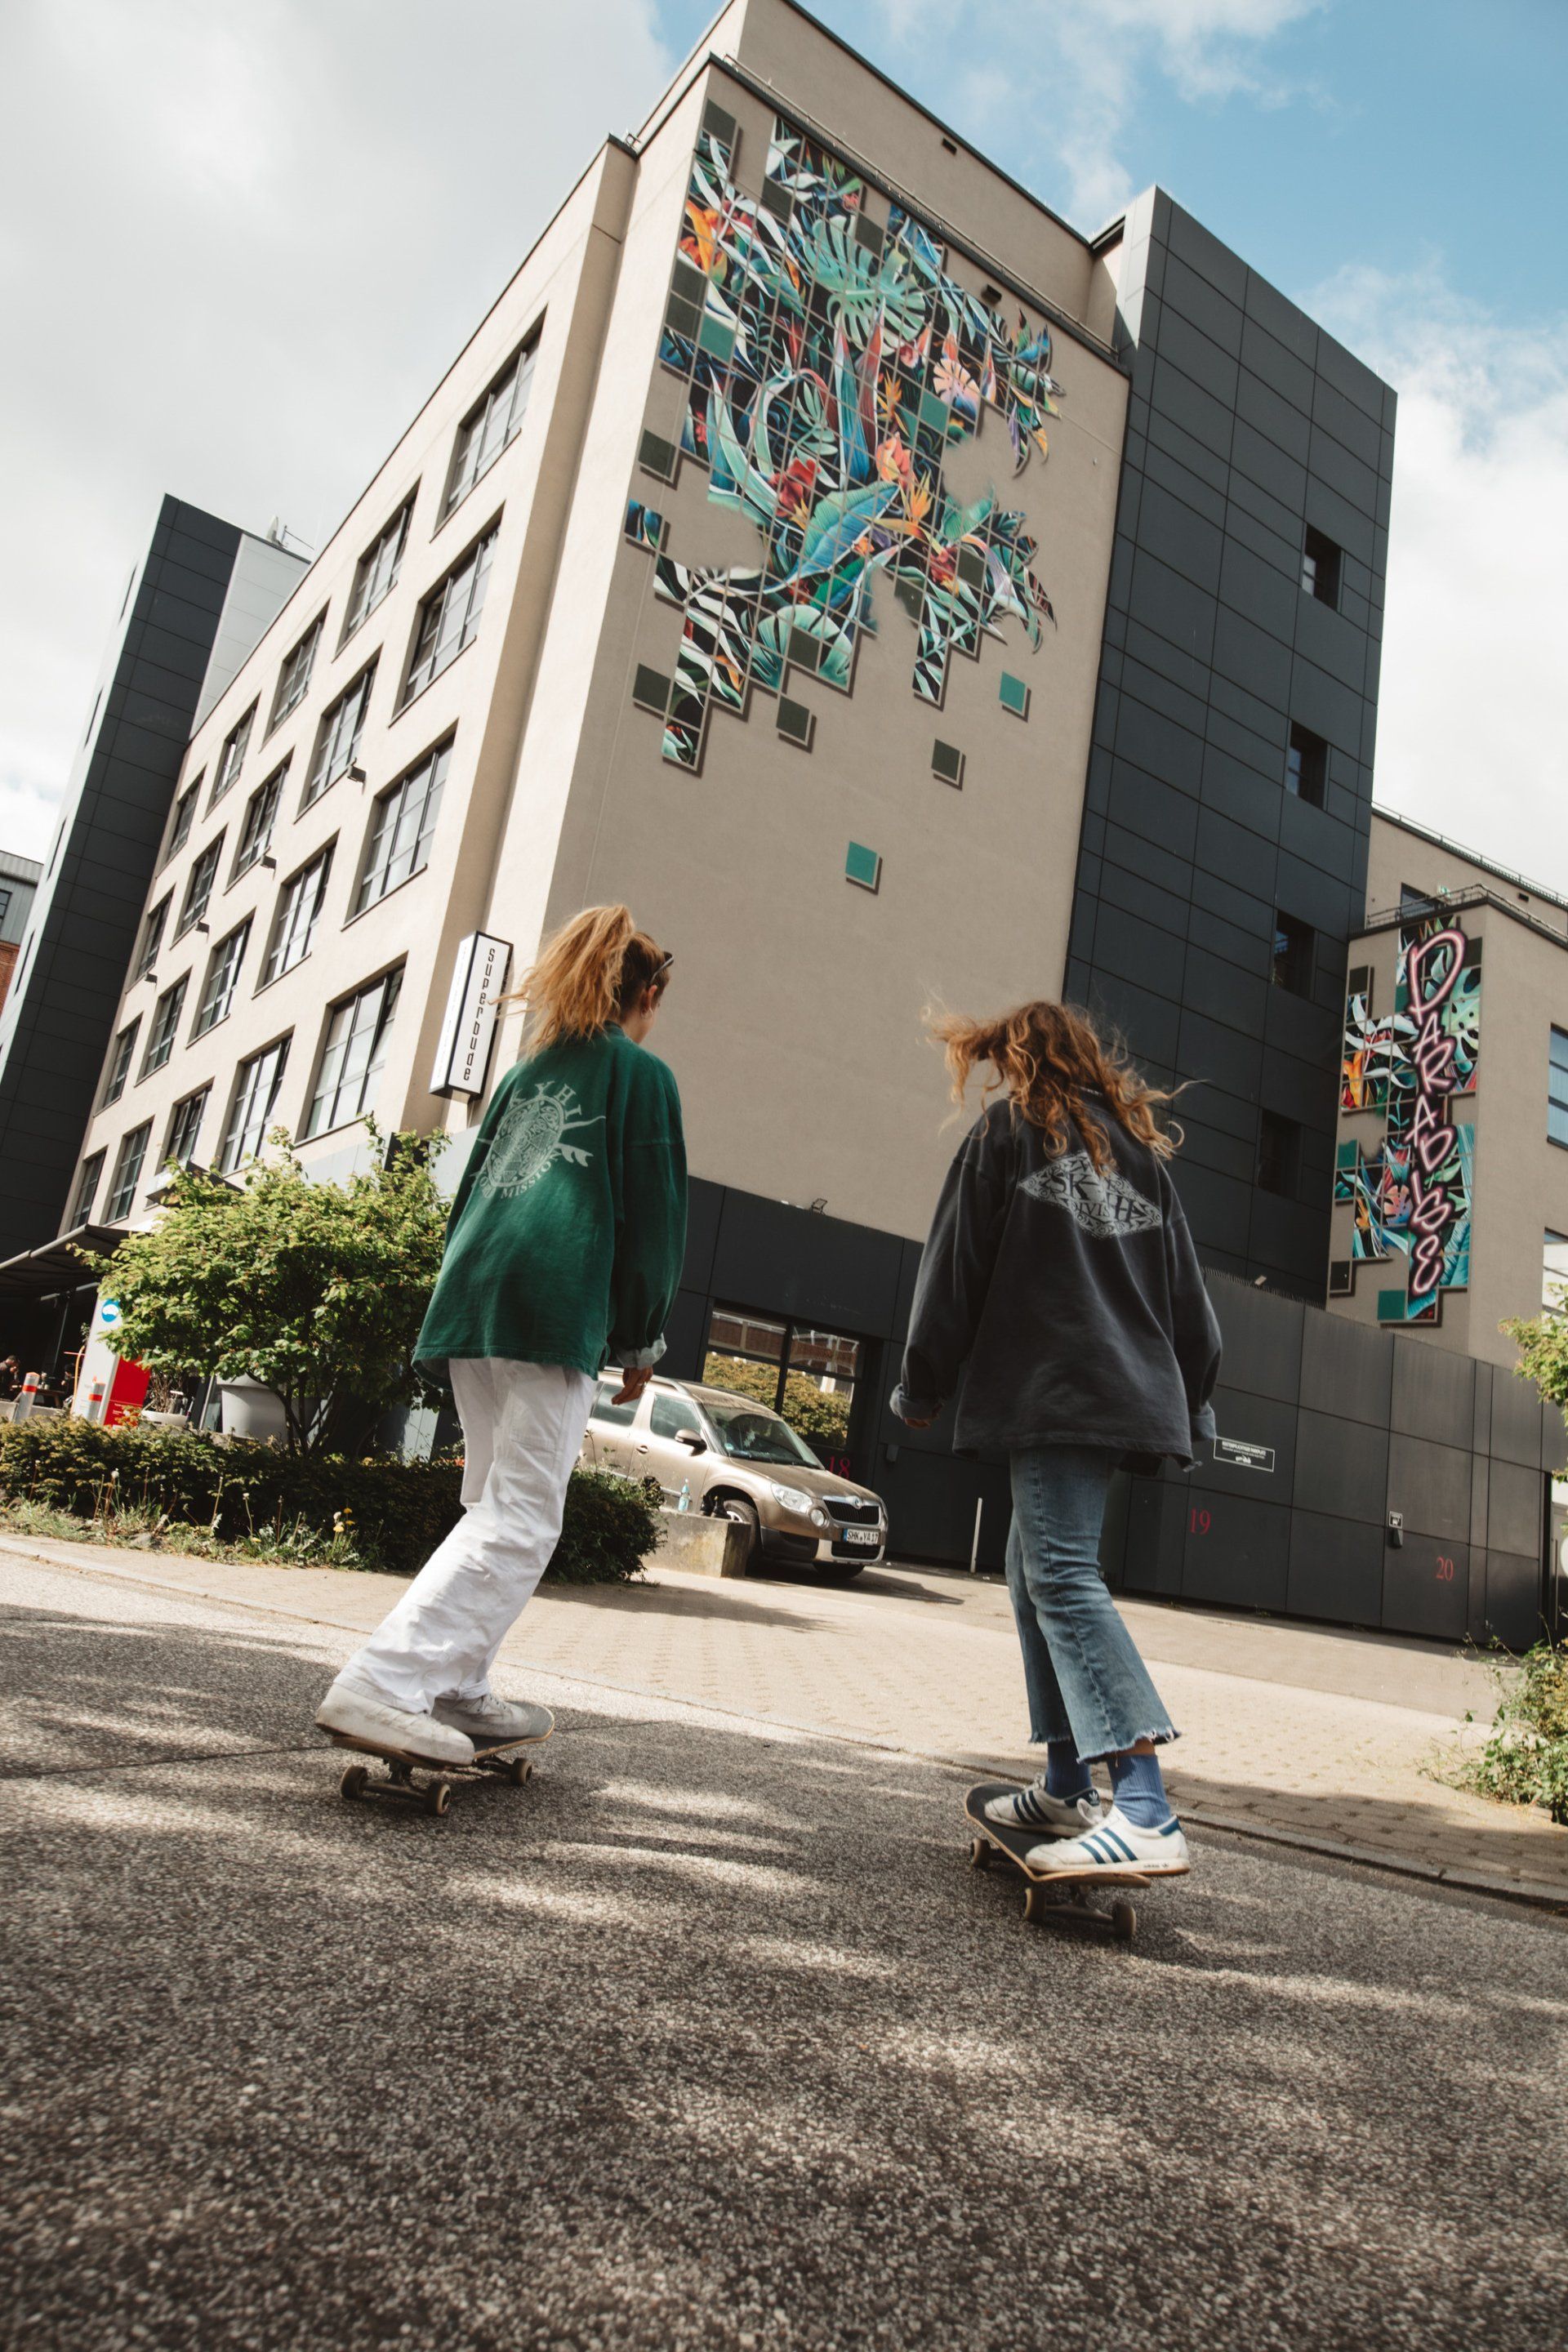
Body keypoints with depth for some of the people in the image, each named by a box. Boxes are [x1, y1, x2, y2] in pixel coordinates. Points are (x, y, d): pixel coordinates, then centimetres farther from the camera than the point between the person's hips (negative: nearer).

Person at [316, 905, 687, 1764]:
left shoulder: (526, 1072, 25)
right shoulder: (641, 1072, 5)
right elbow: (653, 1216, -1)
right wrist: (639, 1341, 5)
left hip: (472, 1299, 8)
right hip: (556, 1307, -7)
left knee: (494, 1505, 16)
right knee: (519, 1520, -7)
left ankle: (457, 1691, 17)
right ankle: (380, 1684, -17)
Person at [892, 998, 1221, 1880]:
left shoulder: (1008, 1127, 5)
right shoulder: (1139, 1144, 22)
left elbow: (956, 1268, 1)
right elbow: (1186, 1287, 21)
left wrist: (923, 1387, 7)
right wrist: (1193, 1404, 25)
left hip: (1051, 1391, -7)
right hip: (1133, 1391, 7)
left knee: (1063, 1576, -15)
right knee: (1038, 1572, 15)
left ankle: (1147, 1813, -25)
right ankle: (1067, 1788, 17)